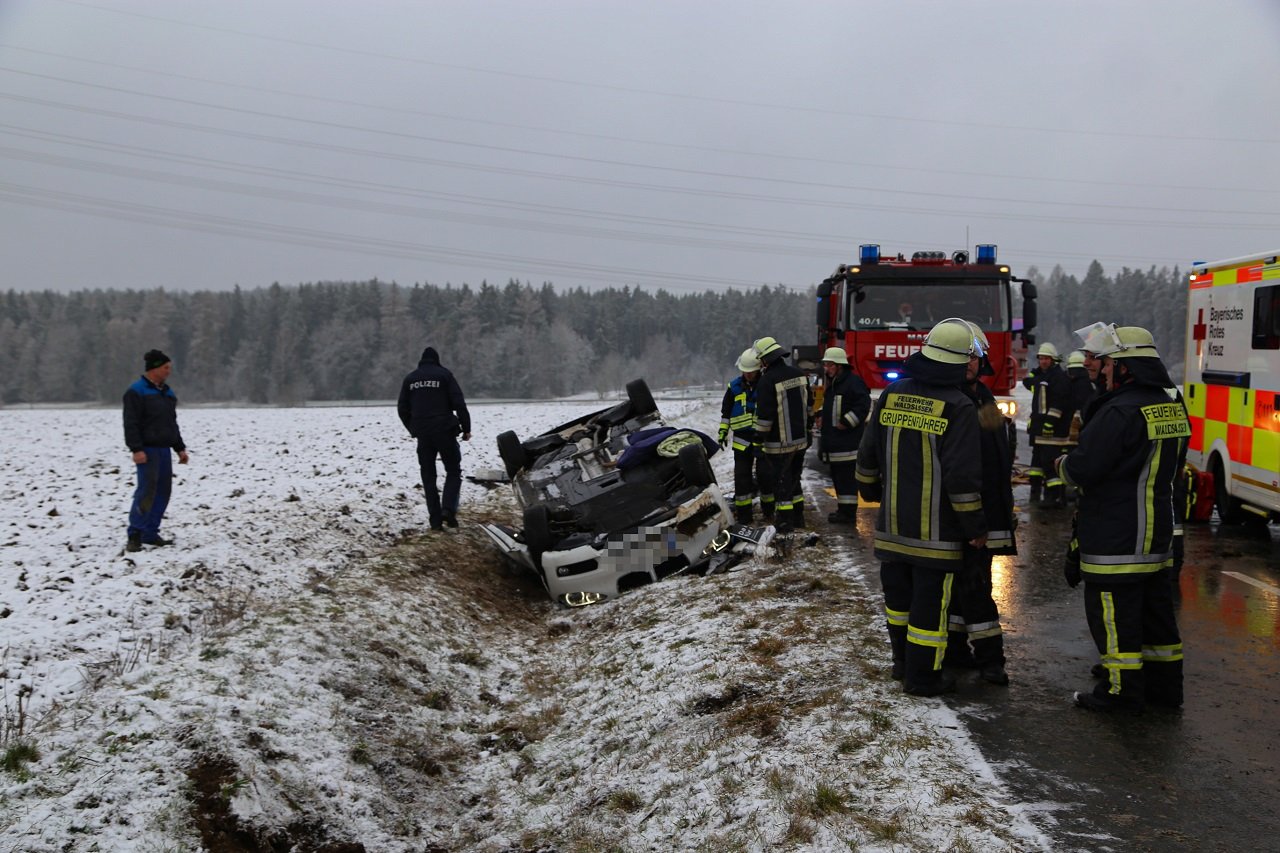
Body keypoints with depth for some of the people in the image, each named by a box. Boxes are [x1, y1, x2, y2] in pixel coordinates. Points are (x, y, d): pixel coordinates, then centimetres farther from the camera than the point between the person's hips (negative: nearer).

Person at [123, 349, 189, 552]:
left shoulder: (167, 392, 18)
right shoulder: (136, 391, -8)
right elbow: (131, 424, -14)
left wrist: (180, 448, 20)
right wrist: (136, 449, -21)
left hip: (164, 450, 8)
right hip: (147, 450, -8)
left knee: (163, 490, 6)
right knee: (147, 490, -13)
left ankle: (150, 533, 12)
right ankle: (135, 535, -8)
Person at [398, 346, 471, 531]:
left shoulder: (410, 379, 11)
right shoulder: (444, 375, 0)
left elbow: (402, 409, 12)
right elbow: (459, 403, -7)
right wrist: (466, 428, 0)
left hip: (422, 434, 3)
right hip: (444, 431, -3)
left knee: (428, 476, 9)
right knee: (453, 471, 7)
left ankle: (435, 519, 5)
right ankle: (448, 509, -14)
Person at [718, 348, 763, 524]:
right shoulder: (734, 386, 4)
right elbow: (726, 411, 14)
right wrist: (723, 432, 10)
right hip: (742, 439, 1)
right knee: (742, 476, -2)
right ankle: (743, 511, 2)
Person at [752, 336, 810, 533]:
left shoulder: (767, 380, -18)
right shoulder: (799, 374, 6)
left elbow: (764, 413, -18)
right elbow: (808, 405, 15)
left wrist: (760, 436, -7)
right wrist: (807, 431, 24)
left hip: (779, 442, -7)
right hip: (800, 439, 7)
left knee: (780, 481, 1)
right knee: (794, 477, 19)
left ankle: (784, 521, 4)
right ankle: (798, 516, 26)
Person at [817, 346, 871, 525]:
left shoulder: (853, 382, -13)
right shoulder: (832, 384, 19)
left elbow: (863, 405, -23)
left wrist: (846, 422, -20)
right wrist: (822, 417, 15)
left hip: (848, 442, -10)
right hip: (835, 442, 10)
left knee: (847, 478, -8)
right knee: (838, 477, 15)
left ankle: (848, 513, -6)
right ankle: (843, 510, 24)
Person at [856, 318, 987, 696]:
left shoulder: (891, 395, 1)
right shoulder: (957, 407, -15)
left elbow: (868, 454, 9)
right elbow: (962, 476, -17)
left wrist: (869, 488, 27)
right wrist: (976, 527, -7)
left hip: (893, 523, 5)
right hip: (936, 530, -5)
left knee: (899, 594, 18)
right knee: (930, 601, 4)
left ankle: (903, 660, 32)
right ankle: (923, 676, 11)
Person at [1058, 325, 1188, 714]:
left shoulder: (1121, 411, -22)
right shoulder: (1172, 408, 9)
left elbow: (1083, 468, -23)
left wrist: (1064, 464, 0)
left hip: (1115, 539, -9)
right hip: (1157, 534, 9)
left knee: (1113, 614, 0)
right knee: (1155, 609, 17)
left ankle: (1122, 690, 6)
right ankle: (1164, 685, 26)